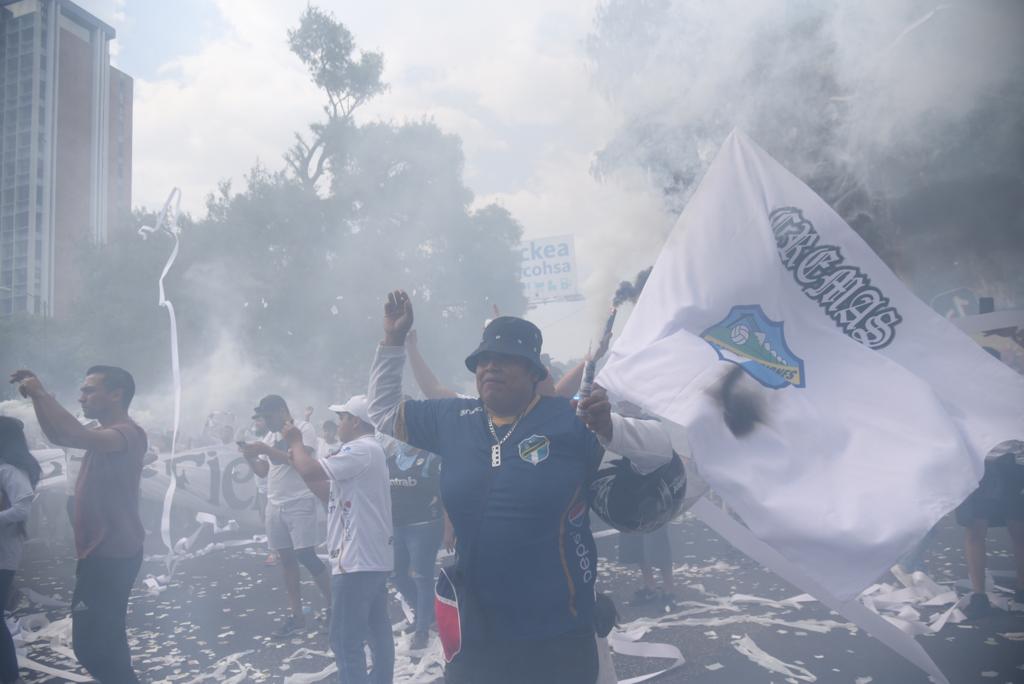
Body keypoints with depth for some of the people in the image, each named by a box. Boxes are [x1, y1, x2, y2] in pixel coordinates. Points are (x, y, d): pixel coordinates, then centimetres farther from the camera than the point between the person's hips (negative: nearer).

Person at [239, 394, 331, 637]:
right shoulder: (269, 437, 14)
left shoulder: (303, 429, -8)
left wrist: (265, 449, -21)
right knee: (286, 560, 7)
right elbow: (262, 471, 17)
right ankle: (297, 617, 13)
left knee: (306, 557, -12)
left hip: (300, 503, -7)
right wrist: (250, 456, -3)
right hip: (274, 505, 7)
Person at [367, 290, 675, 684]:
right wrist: (393, 339, 8)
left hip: (559, 633, -3)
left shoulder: (570, 419, -8)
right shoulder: (451, 420, 3)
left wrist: (608, 428, -29)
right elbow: (383, 411, 16)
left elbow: (661, 450, -9)